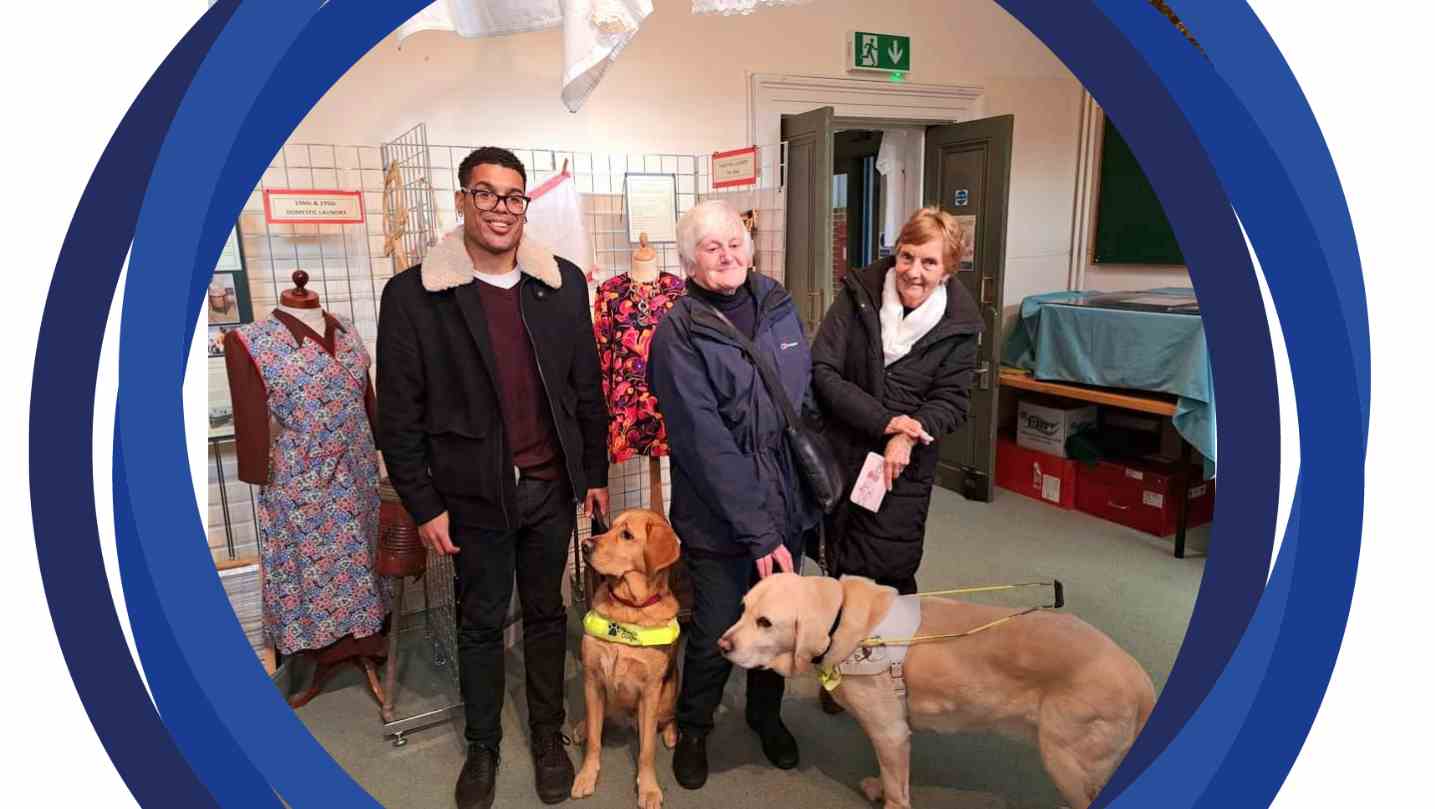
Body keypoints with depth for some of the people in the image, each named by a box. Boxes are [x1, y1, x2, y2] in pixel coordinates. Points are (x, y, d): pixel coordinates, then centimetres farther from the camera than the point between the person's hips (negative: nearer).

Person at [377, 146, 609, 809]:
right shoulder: (412, 294, -9)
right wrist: (424, 504, -6)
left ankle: (548, 735, 37)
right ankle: (482, 744, 36)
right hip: (474, 494, -2)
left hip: (551, 487, 2)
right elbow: (399, 412, -6)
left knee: (546, 614, 17)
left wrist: (595, 472, 8)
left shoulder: (563, 281, 0)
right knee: (480, 624, 15)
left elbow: (587, 386, 6)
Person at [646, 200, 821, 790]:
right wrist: (757, 530, -21)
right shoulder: (680, 336, -15)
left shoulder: (779, 307, 2)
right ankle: (693, 730, 37)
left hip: (787, 505, 5)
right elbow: (706, 443, -19)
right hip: (719, 517, -5)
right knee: (715, 636, 9)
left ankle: (766, 713, 46)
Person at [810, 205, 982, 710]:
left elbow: (952, 400, -4)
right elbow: (823, 371, -13)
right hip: (842, 454, 1)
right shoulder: (859, 294, -8)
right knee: (843, 564, 11)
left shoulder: (959, 323, -5)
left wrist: (906, 438, -22)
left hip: (905, 465, -1)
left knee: (888, 571, -4)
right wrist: (885, 420, -19)